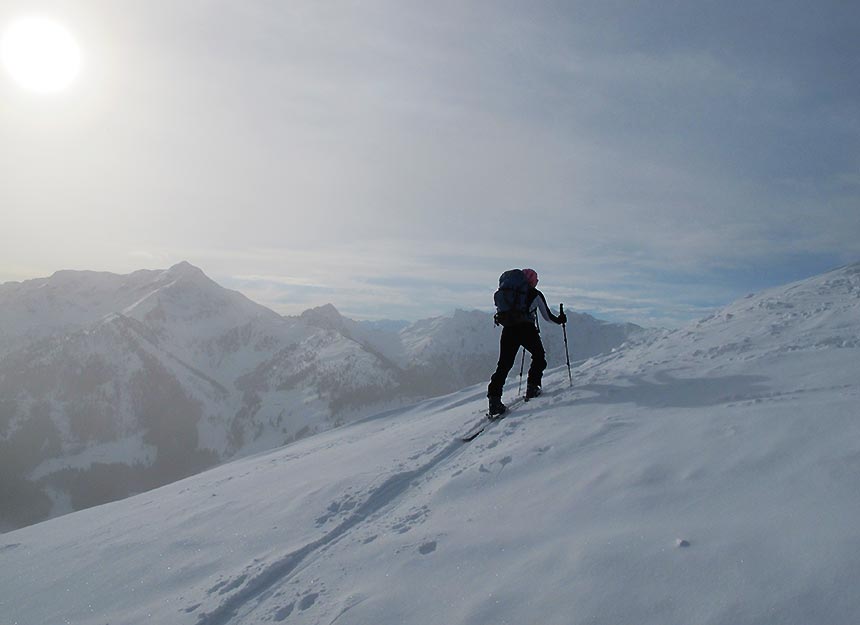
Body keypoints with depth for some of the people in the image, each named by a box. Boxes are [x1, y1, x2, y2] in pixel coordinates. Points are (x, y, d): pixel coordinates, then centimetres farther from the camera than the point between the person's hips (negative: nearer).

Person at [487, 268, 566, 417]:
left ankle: (494, 398, -10)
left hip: (508, 329, 4)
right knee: (539, 356, 23)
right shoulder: (535, 294, 7)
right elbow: (547, 316, 12)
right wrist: (559, 320, 30)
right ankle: (532, 387, 15)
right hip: (527, 329, -3)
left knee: (504, 364, 2)